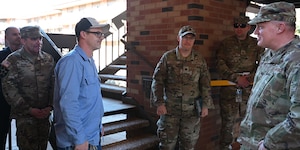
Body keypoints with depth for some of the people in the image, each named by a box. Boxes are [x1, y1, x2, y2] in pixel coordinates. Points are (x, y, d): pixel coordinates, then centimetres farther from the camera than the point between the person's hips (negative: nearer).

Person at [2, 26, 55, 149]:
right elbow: (9, 88, -9)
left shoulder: (48, 59, 7)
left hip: (45, 114, 4)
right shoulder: (13, 60, -6)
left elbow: (53, 85, 8)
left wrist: (50, 107, -4)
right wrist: (29, 109, -12)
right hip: (24, 116, -4)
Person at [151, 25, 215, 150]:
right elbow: (157, 81, -3)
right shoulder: (168, 57, -2)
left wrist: (205, 105, 1)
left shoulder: (200, 60, 3)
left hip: (192, 110, 2)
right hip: (170, 108, -1)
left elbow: (205, 84, 6)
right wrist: (159, 103, -9)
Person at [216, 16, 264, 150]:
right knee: (228, 120, 1)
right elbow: (220, 65, -3)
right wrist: (236, 78, -14)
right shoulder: (225, 43, 6)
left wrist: (251, 78, -12)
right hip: (229, 88, -1)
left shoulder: (256, 44, 10)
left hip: (250, 87, 1)